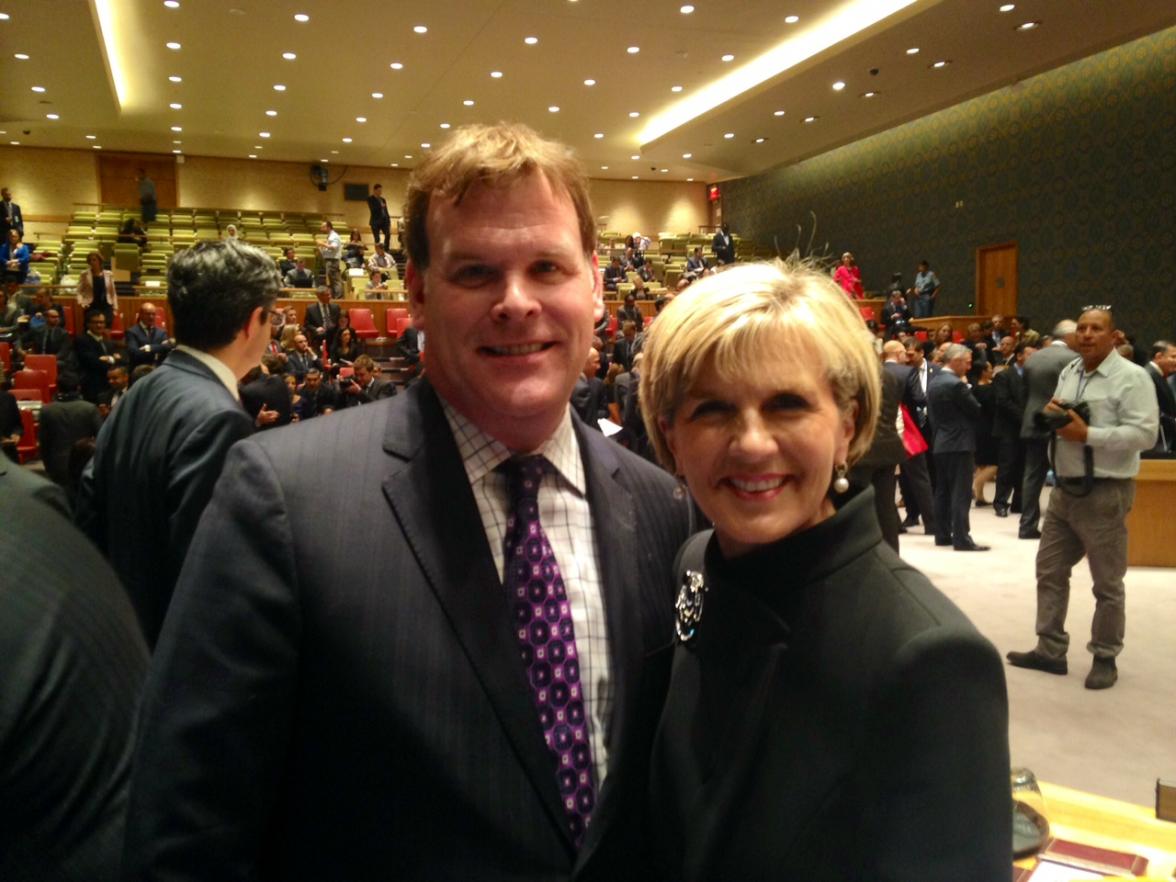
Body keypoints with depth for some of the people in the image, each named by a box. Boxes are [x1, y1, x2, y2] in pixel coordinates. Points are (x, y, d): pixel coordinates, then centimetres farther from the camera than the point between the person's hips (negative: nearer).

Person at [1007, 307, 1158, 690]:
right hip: (1065, 487, 8)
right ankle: (1050, 649, 23)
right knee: (1050, 570, 12)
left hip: (1105, 492, -7)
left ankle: (1105, 658, 21)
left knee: (1107, 583, 6)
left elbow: (1144, 433, -20)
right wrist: (1051, 413, -1)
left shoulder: (1131, 377, -12)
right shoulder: (1068, 373, 12)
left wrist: (1088, 434, -23)